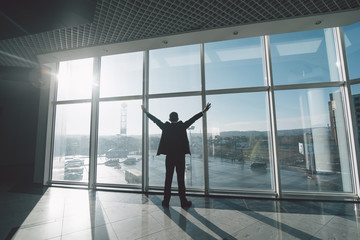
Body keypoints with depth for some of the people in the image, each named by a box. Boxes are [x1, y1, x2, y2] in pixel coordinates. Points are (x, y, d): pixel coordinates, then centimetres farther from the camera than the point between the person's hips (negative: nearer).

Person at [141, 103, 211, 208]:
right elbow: (193, 119, 1)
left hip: (169, 157, 1)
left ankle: (166, 201, 17)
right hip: (180, 157, -1)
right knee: (181, 180, 6)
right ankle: (183, 201, 15)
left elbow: (155, 120, 8)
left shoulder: (165, 127, -1)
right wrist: (203, 112, 8)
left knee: (168, 179, 9)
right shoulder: (182, 126, -4)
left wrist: (146, 112, 21)